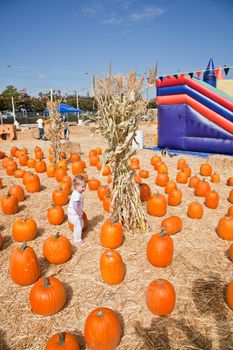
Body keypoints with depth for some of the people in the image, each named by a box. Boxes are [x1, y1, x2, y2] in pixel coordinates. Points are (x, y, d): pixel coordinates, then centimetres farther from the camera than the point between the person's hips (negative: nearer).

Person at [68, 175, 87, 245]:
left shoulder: (78, 193, 2)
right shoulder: (76, 195, -30)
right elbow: (75, 207, -32)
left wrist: (80, 212, 13)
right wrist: (79, 213, -20)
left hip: (76, 213, 10)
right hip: (74, 214, -10)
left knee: (81, 223, 24)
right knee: (78, 226, 5)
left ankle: (75, 236, 43)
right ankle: (77, 240, 25)